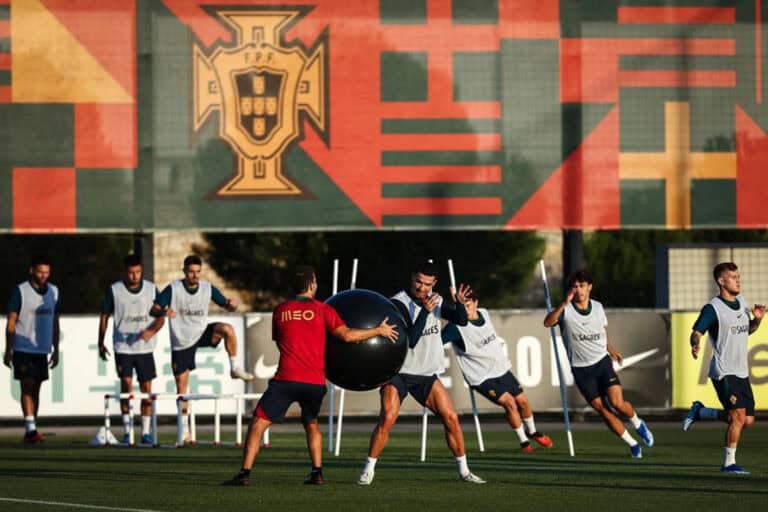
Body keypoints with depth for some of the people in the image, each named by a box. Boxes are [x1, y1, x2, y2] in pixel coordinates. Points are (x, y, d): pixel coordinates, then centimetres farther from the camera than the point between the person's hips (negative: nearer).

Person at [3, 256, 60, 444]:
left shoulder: (53, 292, 10)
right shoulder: (20, 291, -6)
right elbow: (11, 322, -5)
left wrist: (56, 350, 16)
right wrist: (8, 350, -7)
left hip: (42, 350, 5)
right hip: (23, 349, -5)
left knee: (36, 389, 7)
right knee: (27, 387, -12)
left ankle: (30, 432, 12)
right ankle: (31, 429, -17)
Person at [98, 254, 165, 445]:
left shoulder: (151, 289, 1)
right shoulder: (114, 290, -3)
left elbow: (161, 316, 2)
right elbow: (104, 316, 7)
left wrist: (152, 331, -18)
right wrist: (101, 343, 8)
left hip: (145, 347, 2)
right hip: (122, 346, -2)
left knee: (147, 389, 2)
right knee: (126, 384, -12)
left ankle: (146, 431, 10)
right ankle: (127, 430, -4)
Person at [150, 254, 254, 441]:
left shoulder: (208, 288, -7)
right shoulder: (173, 289, -14)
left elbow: (227, 306, 0)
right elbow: (153, 310, -16)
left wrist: (232, 305, -25)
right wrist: (163, 312, -40)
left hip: (202, 333, 1)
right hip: (181, 343, -1)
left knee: (227, 329, -30)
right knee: (181, 386, -1)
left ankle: (234, 368, -12)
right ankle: (184, 430, 11)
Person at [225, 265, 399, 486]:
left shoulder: (280, 311, 10)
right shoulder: (322, 310, 3)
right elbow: (347, 335, -5)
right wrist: (379, 331, 7)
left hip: (286, 379, -1)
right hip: (315, 381, 1)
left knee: (258, 423, 0)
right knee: (311, 424, 25)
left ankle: (245, 474, -12)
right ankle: (317, 473, 15)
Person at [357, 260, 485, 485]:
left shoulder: (435, 300, 4)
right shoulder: (399, 303, -15)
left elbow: (461, 320, 2)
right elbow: (411, 340, -22)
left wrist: (460, 303, -18)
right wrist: (425, 311, -31)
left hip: (427, 374, 5)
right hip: (399, 372, -5)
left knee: (451, 418, 1)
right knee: (387, 418, -21)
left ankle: (464, 471, 14)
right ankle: (368, 470, -11)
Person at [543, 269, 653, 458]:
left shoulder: (597, 307, 5)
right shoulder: (566, 309, -9)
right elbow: (547, 322, -29)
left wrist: (611, 350, 16)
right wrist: (564, 303, -38)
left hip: (602, 362, 2)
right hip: (581, 369, -2)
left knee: (617, 403, -16)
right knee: (602, 411, -4)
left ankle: (638, 424, 15)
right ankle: (632, 444, 11)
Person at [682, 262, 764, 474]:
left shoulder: (741, 302, 13)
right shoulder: (713, 309, -11)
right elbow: (697, 332, -15)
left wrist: (757, 319, 4)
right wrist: (695, 344, -38)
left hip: (742, 372, 8)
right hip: (724, 371, -8)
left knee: (747, 420, 7)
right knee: (739, 416, -17)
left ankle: (700, 412, 25)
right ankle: (729, 463, -7)